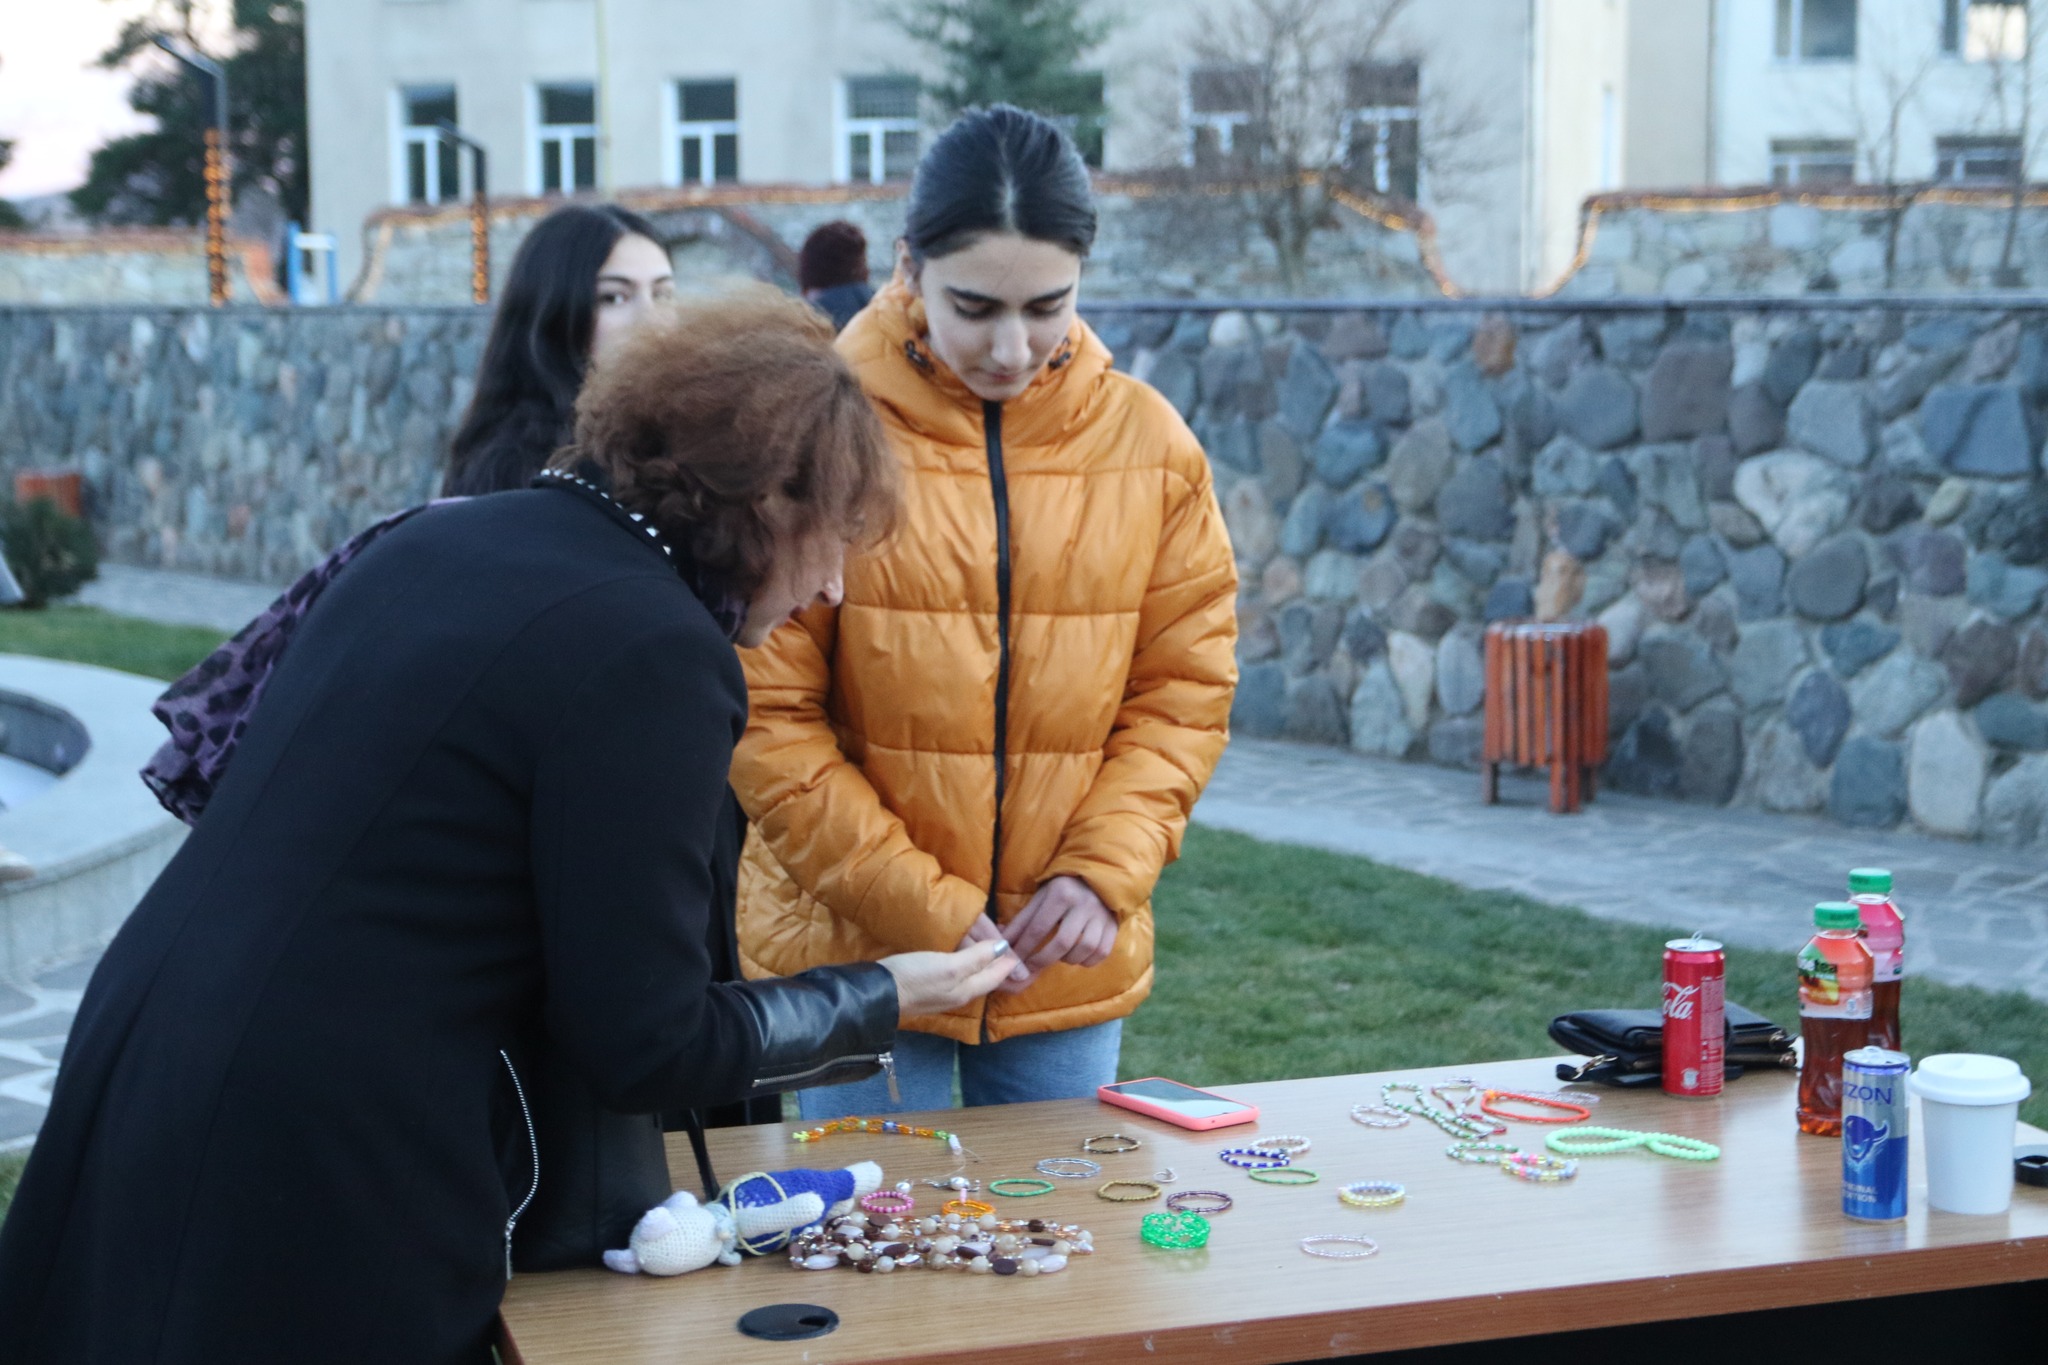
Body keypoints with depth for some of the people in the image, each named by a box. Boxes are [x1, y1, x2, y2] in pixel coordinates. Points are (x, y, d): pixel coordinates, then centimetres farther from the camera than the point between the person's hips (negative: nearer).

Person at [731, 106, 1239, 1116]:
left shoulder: (1149, 441, 1)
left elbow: (1183, 695, 6)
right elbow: (766, 719, -9)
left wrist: (1106, 872, -10)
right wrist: (922, 911, -14)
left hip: (1067, 967, 3)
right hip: (854, 958, -3)